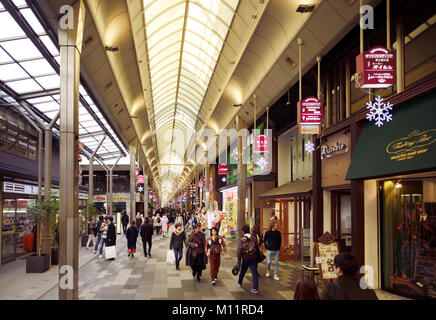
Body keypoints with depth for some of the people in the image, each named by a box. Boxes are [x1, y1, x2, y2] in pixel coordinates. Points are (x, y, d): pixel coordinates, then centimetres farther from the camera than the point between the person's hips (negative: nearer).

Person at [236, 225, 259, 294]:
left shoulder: (242, 240, -11)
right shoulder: (254, 237, -6)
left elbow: (239, 251, -9)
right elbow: (257, 247, -3)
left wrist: (239, 261, -2)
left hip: (246, 259, -1)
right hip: (254, 258, 1)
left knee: (243, 271, 21)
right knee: (254, 273, 3)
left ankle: (239, 282, 45)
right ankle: (255, 288, 0)